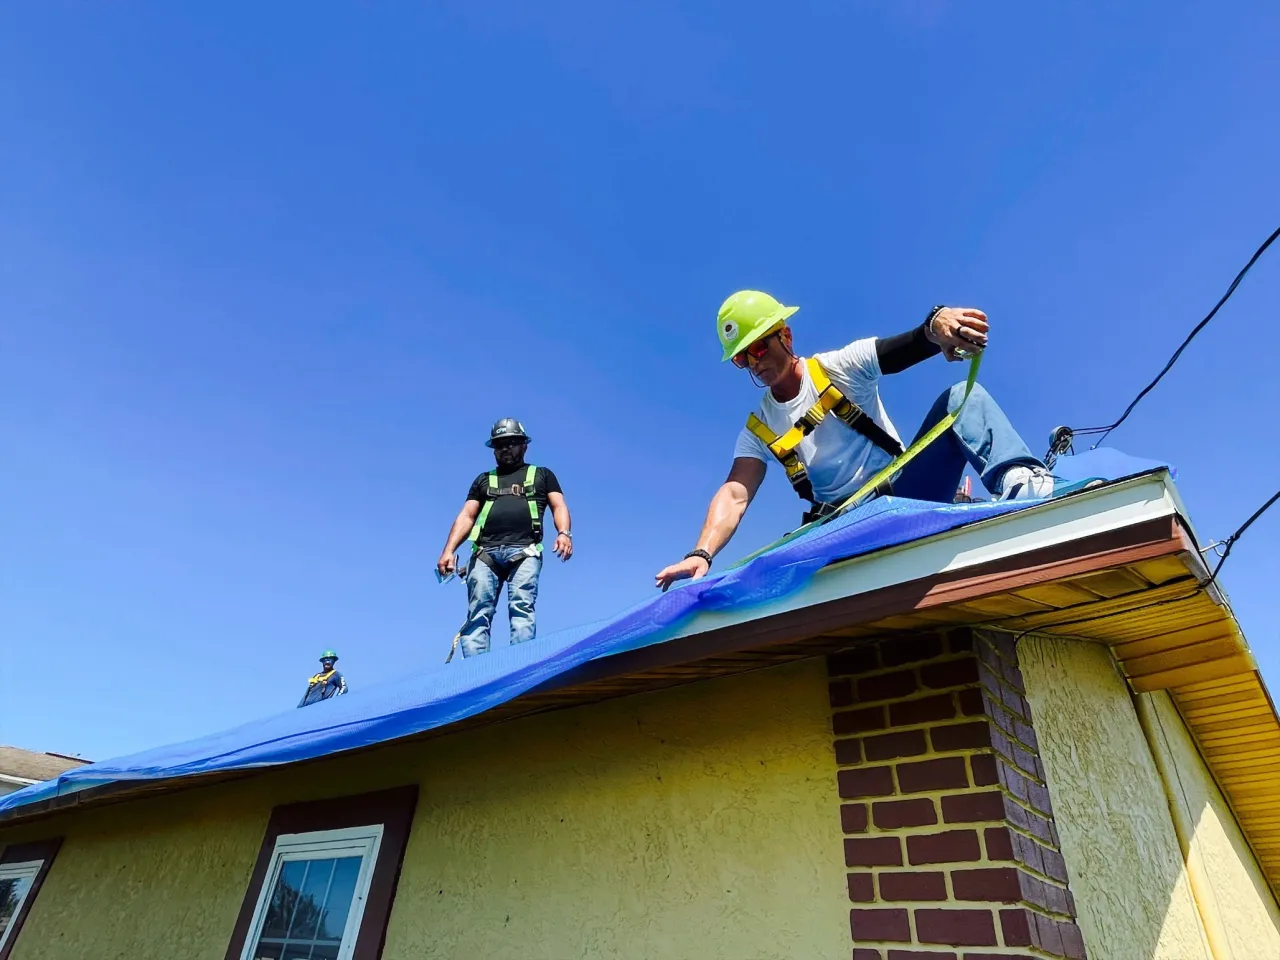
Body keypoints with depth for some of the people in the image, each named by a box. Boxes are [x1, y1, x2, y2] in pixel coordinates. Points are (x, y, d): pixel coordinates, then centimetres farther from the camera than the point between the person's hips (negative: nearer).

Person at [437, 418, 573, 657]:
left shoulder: (542, 475, 25)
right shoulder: (483, 480, 29)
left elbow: (559, 506, 10)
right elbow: (466, 516, 19)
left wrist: (563, 533, -12)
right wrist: (448, 550, 2)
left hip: (524, 551, -2)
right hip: (485, 552, 2)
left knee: (521, 607, -20)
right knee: (478, 613, -13)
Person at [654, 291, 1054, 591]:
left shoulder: (840, 368, -1)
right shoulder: (758, 430, 5)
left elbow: (912, 347, -16)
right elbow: (734, 494, -8)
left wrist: (937, 322, -42)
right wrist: (702, 554, -26)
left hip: (904, 493, -1)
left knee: (963, 396, -19)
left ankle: (1021, 485, -42)